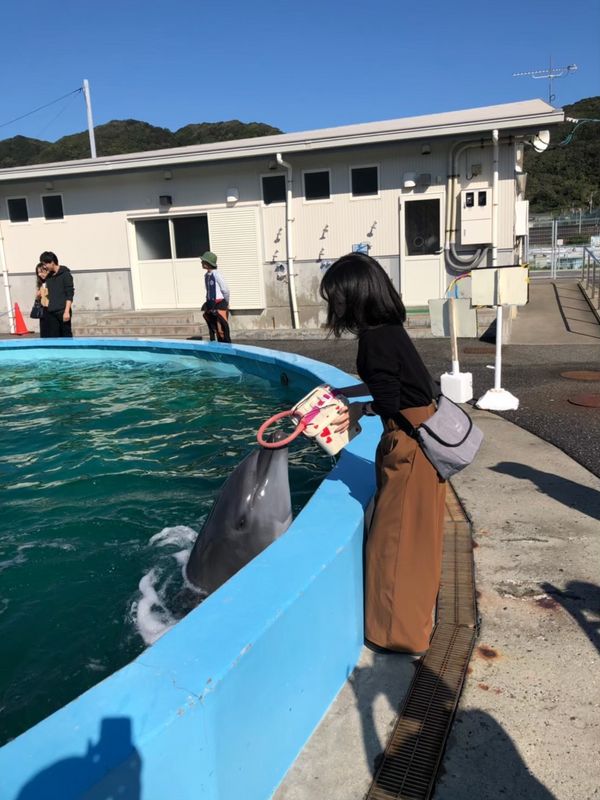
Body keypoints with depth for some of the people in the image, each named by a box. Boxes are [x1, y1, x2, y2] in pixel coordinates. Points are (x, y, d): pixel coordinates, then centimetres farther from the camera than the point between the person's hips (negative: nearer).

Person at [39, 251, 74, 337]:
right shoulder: (49, 277, 16)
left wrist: (67, 311, -16)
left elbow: (70, 294, -9)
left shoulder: (65, 274, -4)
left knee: (66, 336, -3)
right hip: (51, 312, 6)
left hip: (63, 311, -6)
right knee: (53, 336, 3)